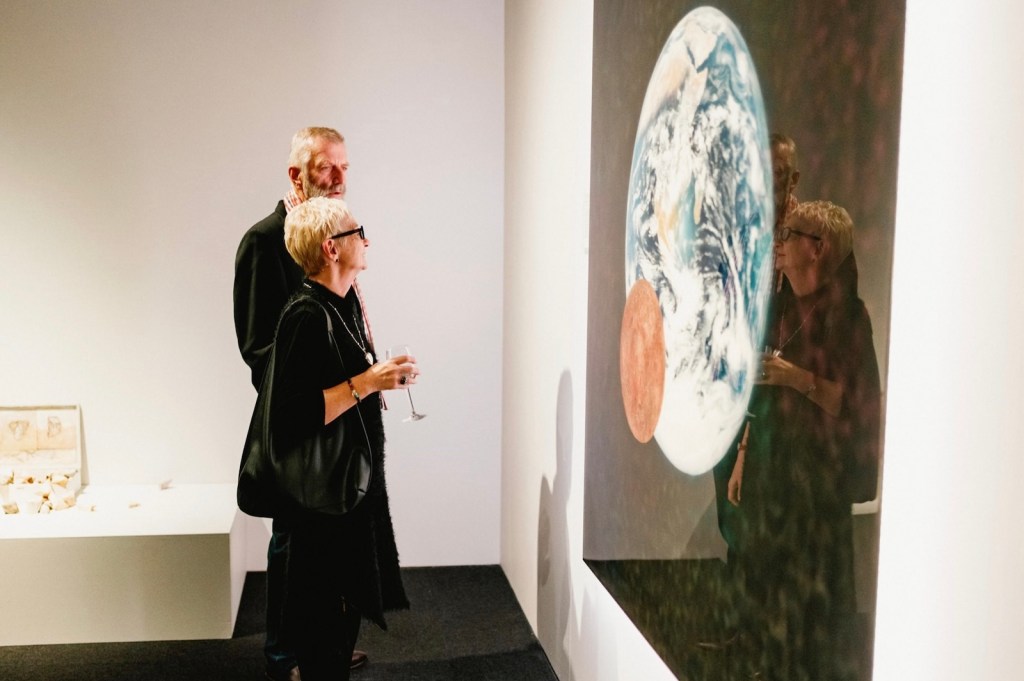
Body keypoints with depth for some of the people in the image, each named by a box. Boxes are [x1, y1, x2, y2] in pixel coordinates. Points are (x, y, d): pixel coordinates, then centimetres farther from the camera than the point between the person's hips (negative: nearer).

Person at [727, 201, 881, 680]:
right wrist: (743, 455, 12)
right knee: (766, 578, 15)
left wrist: (798, 378, -24)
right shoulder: (780, 309, 9)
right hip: (769, 461, 7)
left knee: (814, 587, 2)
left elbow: (859, 405, -15)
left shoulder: (846, 313, -12)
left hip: (818, 468, -7)